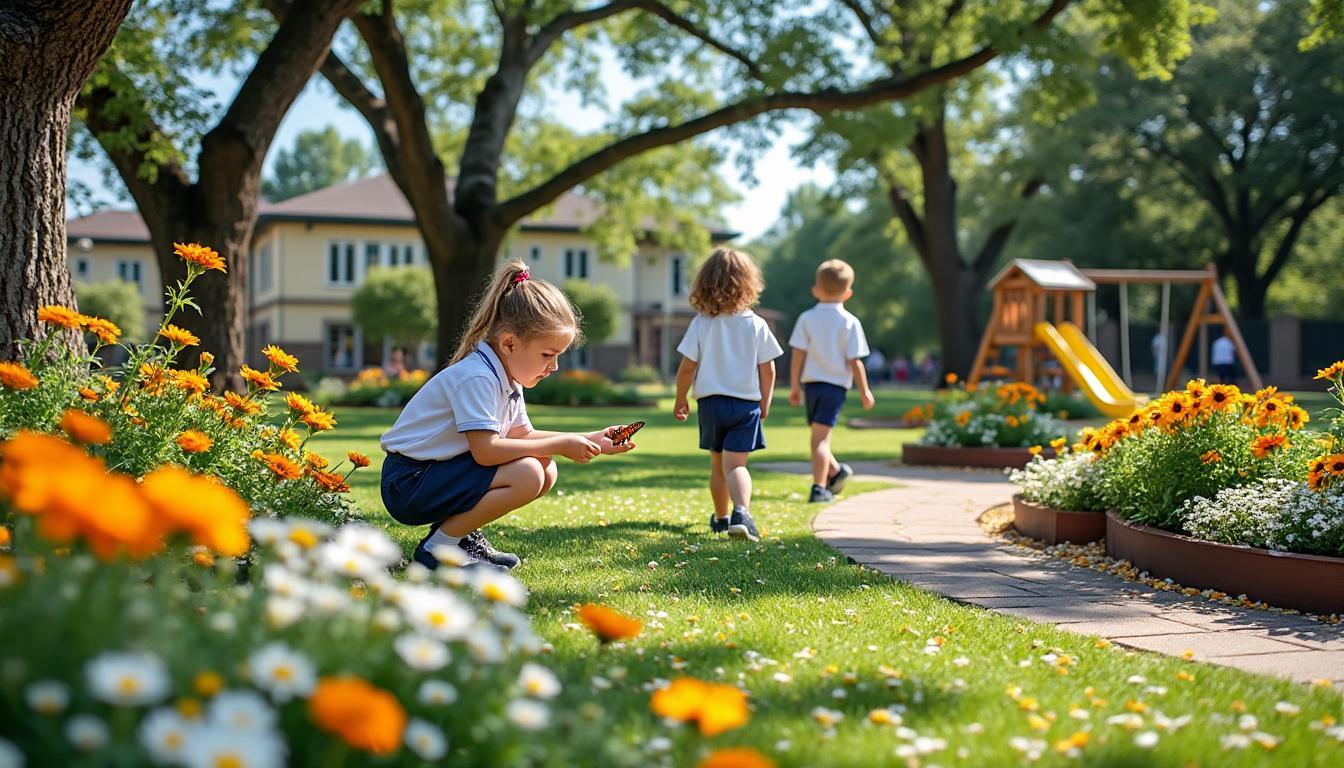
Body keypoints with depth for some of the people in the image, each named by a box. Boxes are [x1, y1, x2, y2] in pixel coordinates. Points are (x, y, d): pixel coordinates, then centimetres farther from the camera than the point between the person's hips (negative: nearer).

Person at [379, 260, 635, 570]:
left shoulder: (507, 379, 9)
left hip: (440, 473, 10)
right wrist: (559, 445, -22)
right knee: (528, 475, -25)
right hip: (409, 484, -10)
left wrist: (591, 441, 5)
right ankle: (437, 547, -13)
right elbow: (485, 450, -29)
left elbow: (523, 434, 14)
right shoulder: (476, 377, -22)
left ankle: (462, 533, 9)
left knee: (546, 472, 3)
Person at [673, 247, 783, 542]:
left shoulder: (701, 323, -5)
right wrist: (765, 403, 13)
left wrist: (680, 400, 9)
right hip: (746, 401, -1)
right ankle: (742, 513, -31)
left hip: (710, 401, 1)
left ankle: (721, 518, 31)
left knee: (718, 464, 17)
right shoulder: (756, 325, -3)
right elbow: (767, 370, 0)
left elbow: (687, 367, -4)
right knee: (735, 463, -7)